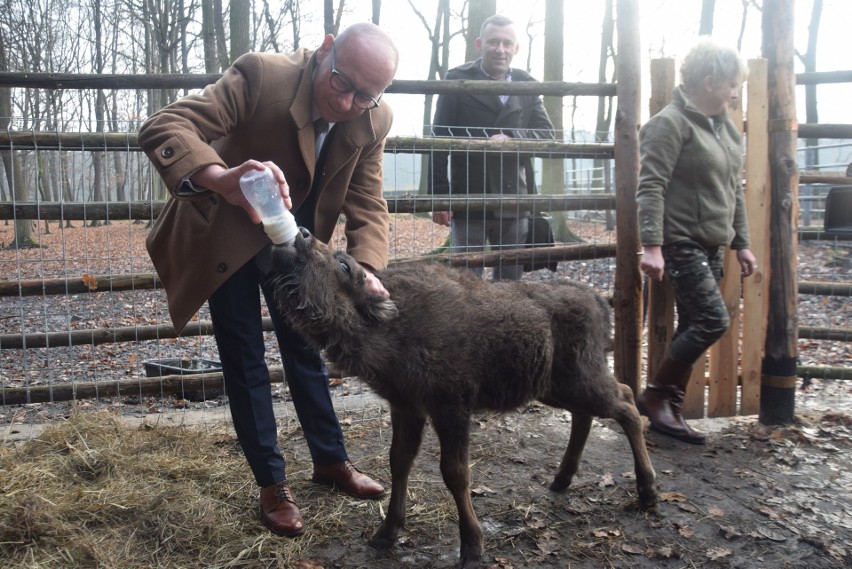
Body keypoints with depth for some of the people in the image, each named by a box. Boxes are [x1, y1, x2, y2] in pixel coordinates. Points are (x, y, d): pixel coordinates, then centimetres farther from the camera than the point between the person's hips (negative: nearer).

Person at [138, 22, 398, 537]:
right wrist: (221, 179, -60)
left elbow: (367, 205, -12)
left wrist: (367, 272, -32)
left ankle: (330, 460, 31)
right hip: (225, 233, -4)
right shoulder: (262, 75, -31)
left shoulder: (373, 121, -16)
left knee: (305, 348, 14)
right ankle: (272, 483, 17)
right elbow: (163, 127, -39)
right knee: (245, 359, 2)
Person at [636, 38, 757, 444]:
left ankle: (669, 408, 18)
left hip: (711, 246, 9)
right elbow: (650, 187, -17)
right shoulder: (670, 124, -11)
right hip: (681, 242, -9)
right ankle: (655, 395, 2)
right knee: (713, 320, -13)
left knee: (694, 327, 8)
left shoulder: (725, 126, 15)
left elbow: (734, 190, 20)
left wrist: (741, 243, 19)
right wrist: (652, 245, -24)